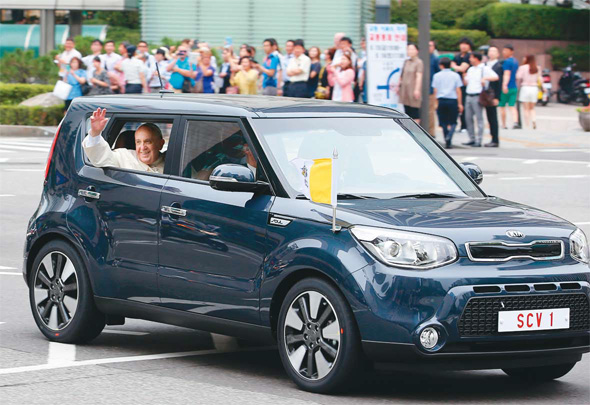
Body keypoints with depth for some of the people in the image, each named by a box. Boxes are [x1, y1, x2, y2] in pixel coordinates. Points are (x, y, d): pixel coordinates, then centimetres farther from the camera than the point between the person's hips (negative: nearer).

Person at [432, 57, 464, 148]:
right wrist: (460, 103, 5)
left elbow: (435, 90, 3)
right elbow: (458, 90, 1)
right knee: (453, 122, 6)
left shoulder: (437, 75, 3)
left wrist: (436, 103, 10)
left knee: (444, 123, 8)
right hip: (453, 100, -1)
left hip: (441, 100, 1)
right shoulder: (455, 75, 1)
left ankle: (447, 143, 7)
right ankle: (449, 137, -19)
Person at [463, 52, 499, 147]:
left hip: (477, 96, -8)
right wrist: (464, 77, 1)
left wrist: (485, 78, -26)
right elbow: (466, 83, 22)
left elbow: (496, 77, -14)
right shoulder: (470, 69, 18)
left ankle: (479, 141, -4)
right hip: (468, 96, 8)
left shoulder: (484, 69, -4)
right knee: (468, 118, 8)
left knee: (479, 118, -5)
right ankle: (472, 139, 16)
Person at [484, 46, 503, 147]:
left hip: (493, 96, -7)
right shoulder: (485, 65, 13)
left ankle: (495, 140, 0)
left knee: (493, 118, -4)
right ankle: (494, 138, 15)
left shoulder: (498, 67, -7)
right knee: (490, 118, 10)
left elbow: (499, 82, -11)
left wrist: (496, 98, -16)